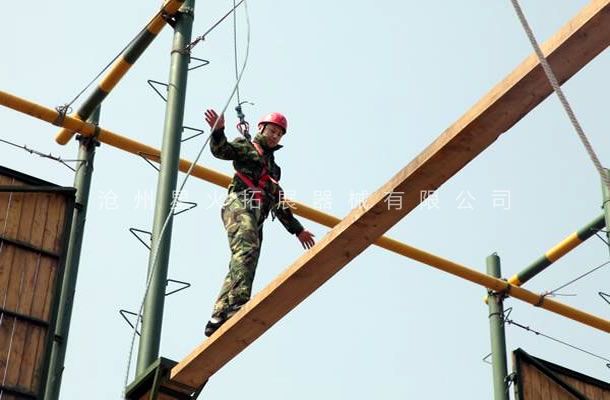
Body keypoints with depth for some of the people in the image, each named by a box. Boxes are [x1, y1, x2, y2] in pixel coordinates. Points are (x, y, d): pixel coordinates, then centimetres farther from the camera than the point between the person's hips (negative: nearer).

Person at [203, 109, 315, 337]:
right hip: (240, 203, -7)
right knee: (247, 249, -30)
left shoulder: (272, 166, 37)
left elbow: (279, 204, 38)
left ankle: (218, 318, -12)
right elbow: (220, 150, -5)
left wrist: (297, 229, 35)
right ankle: (238, 303, -46)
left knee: (242, 266, -6)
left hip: (257, 216, 7)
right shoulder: (246, 147, 16)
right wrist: (218, 131, -26)